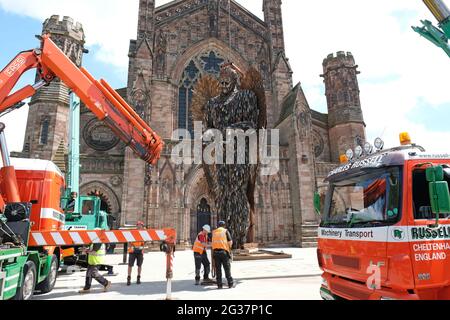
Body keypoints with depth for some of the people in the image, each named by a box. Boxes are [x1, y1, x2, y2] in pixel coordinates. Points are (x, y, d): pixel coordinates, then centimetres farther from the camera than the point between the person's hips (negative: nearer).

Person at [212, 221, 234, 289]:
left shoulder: (214, 232, 15)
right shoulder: (225, 231, 4)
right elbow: (230, 242, -3)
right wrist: (229, 248, 15)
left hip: (215, 252, 3)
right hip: (224, 251, -3)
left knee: (218, 269, 7)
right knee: (227, 268, 5)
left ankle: (219, 285, 8)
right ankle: (230, 284, 8)